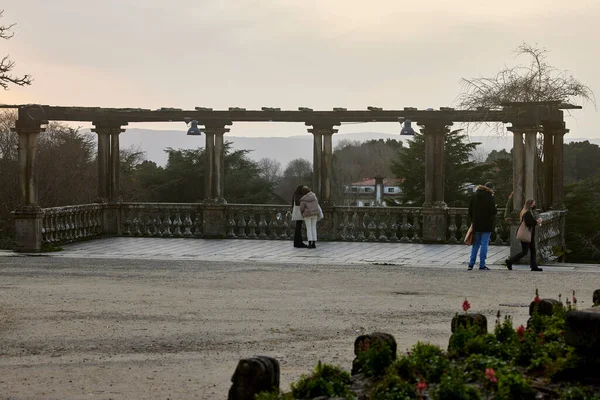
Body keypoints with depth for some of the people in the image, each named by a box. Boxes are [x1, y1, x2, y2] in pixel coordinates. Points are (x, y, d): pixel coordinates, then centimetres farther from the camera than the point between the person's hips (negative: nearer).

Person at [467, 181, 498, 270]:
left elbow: (470, 210, 10)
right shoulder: (489, 197, -12)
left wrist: (472, 220, 18)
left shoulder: (474, 195, 7)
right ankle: (482, 265, -2)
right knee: (484, 244, -1)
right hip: (487, 224, -5)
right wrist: (496, 209, 6)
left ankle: (471, 264, 10)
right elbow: (493, 210, -16)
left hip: (476, 223, 5)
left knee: (476, 243, 14)